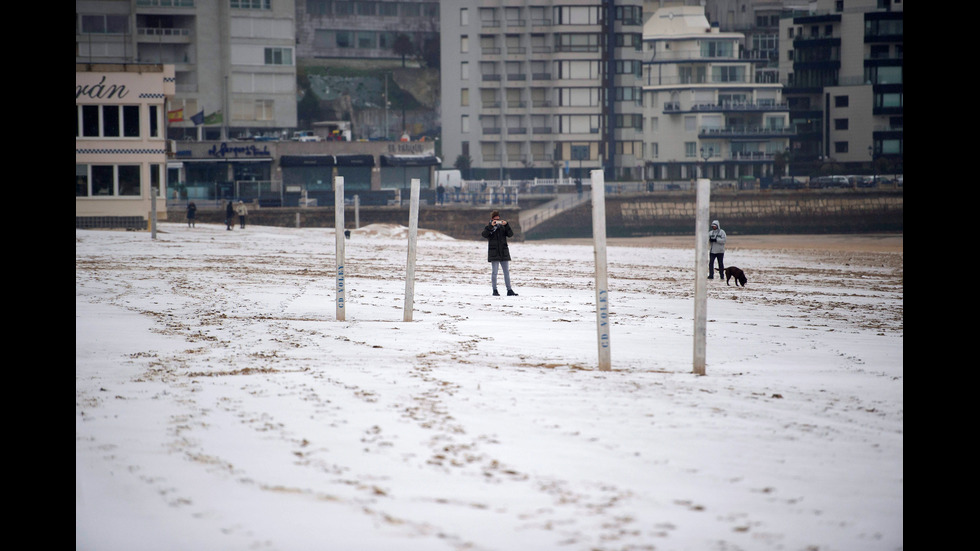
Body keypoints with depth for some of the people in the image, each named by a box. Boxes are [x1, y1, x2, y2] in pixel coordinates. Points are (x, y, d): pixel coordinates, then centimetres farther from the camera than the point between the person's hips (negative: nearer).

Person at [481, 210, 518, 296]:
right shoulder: (488, 227, 3)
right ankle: (495, 291, 2)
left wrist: (506, 225, -14)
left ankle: (509, 290, 6)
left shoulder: (503, 227, 10)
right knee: (494, 272, -4)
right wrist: (491, 226, -23)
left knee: (507, 272, 3)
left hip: (504, 253, 3)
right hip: (494, 253, -3)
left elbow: (510, 234, -2)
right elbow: (484, 235, -15)